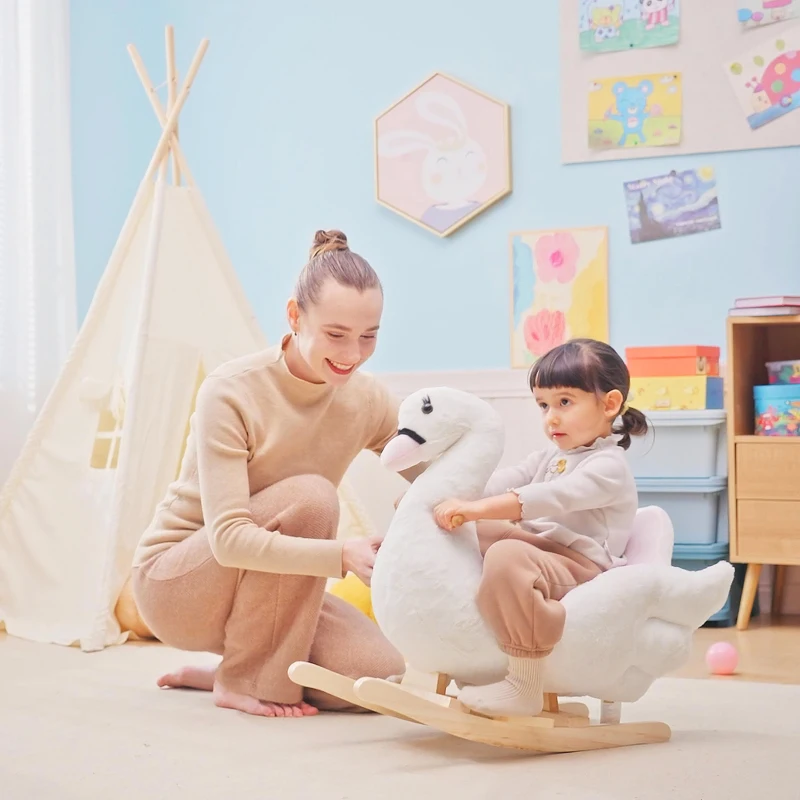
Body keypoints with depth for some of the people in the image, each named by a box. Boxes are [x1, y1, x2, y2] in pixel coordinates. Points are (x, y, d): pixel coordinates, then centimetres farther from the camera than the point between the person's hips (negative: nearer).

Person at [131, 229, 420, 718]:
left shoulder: (367, 400, -8)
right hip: (174, 581, -5)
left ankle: (216, 672, 7)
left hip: (268, 587, 5)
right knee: (310, 497, -30)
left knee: (382, 678, -17)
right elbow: (229, 538, -32)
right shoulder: (232, 393, -25)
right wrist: (343, 555, -43)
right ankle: (243, 680, -14)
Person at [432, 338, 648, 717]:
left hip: (580, 570, -10)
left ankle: (525, 687, -35)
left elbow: (549, 498, -26)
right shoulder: (548, 458, 21)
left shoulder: (609, 466, -10)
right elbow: (502, 482, 9)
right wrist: (450, 494, -9)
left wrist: (476, 508, -35)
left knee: (507, 555, -36)